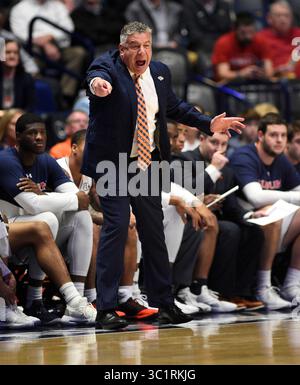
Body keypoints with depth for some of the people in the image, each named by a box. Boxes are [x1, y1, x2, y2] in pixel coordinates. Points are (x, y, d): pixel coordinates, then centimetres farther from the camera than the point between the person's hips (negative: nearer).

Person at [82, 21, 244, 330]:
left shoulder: (159, 72, 5)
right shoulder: (108, 67, -13)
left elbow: (174, 107, 21)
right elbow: (98, 75, -38)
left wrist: (208, 123, 14)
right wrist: (97, 84, -62)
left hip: (147, 164, 6)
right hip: (112, 164, -6)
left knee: (154, 230, 11)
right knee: (116, 226, -14)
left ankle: (164, 304, 22)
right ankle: (105, 310, -10)